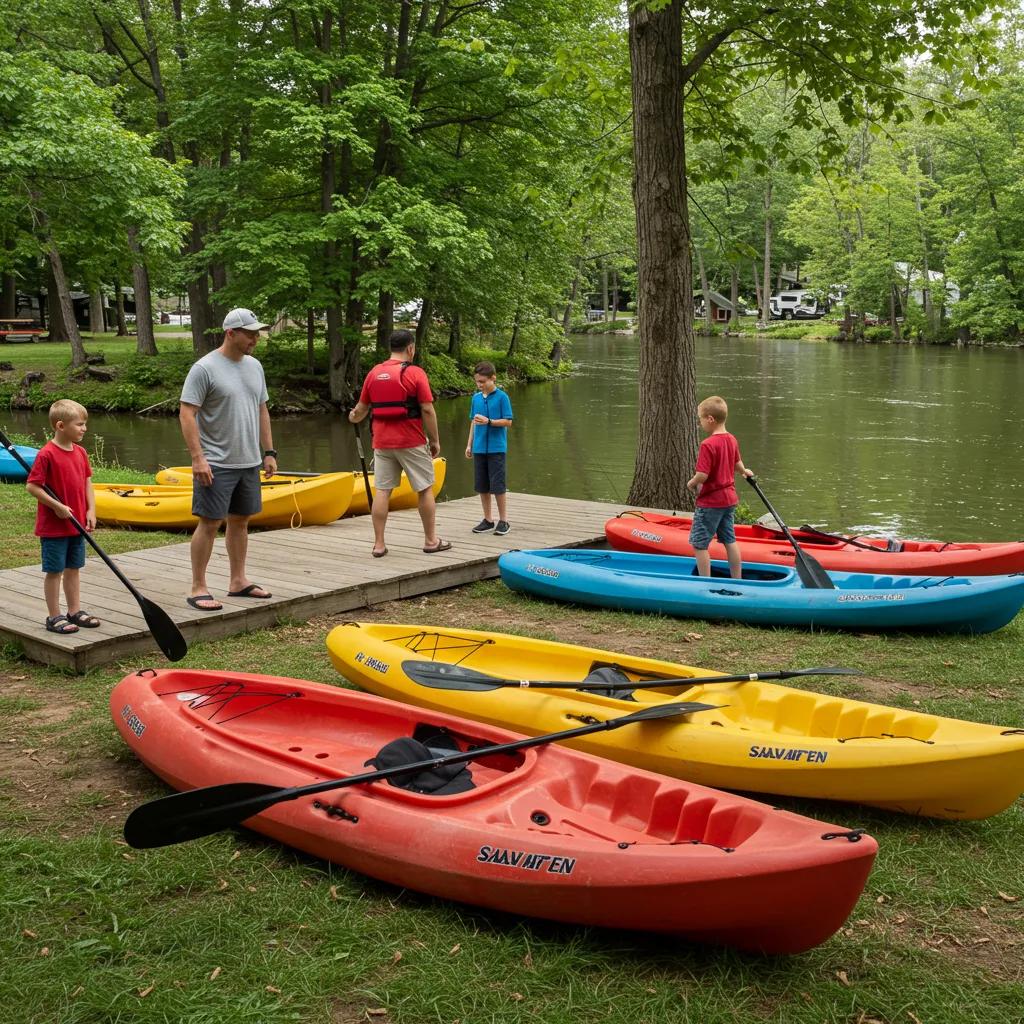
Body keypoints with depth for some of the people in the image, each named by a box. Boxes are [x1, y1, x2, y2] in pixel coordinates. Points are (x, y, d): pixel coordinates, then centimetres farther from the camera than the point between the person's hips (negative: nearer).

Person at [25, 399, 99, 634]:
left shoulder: (80, 452, 5)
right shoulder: (47, 454, -17)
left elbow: (87, 482, 10)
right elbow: (31, 486, -17)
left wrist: (91, 510, 0)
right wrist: (57, 506, -19)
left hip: (77, 524, 7)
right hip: (53, 526, -7)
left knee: (73, 568, 15)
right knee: (54, 571, 3)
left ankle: (75, 611, 25)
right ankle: (54, 617, 12)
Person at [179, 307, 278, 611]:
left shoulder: (254, 366, 11)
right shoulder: (204, 368, -12)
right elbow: (187, 414, -15)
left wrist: (269, 452, 14)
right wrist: (198, 457, -21)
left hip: (249, 462, 7)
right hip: (216, 464, -7)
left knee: (240, 520, 14)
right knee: (210, 523, -4)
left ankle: (238, 581, 25)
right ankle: (198, 588, 3)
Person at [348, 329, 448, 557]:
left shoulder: (373, 373, 6)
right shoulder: (415, 373, -9)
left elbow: (361, 409, 16)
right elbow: (427, 411, -11)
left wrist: (354, 418, 38)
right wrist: (435, 440, -1)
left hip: (382, 443, 4)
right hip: (411, 442, -4)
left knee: (382, 491, 5)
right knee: (425, 489, 8)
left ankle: (379, 544, 4)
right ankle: (431, 540, 16)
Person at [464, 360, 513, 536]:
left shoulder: (501, 397, -6)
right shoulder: (476, 398, 9)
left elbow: (508, 422, -8)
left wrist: (488, 421, -20)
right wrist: (469, 444, 14)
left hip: (496, 448, -5)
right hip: (479, 448, 5)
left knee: (498, 485, -3)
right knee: (482, 486, 9)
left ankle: (503, 520, 7)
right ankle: (488, 520, 19)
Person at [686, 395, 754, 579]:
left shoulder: (708, 444, -23)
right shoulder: (732, 440, 2)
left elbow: (702, 475, -27)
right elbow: (737, 463, 19)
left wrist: (691, 483, -6)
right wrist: (745, 471, 41)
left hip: (710, 502, -8)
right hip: (729, 499, 9)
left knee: (698, 544, 0)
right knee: (730, 541, 17)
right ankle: (737, 581, 24)